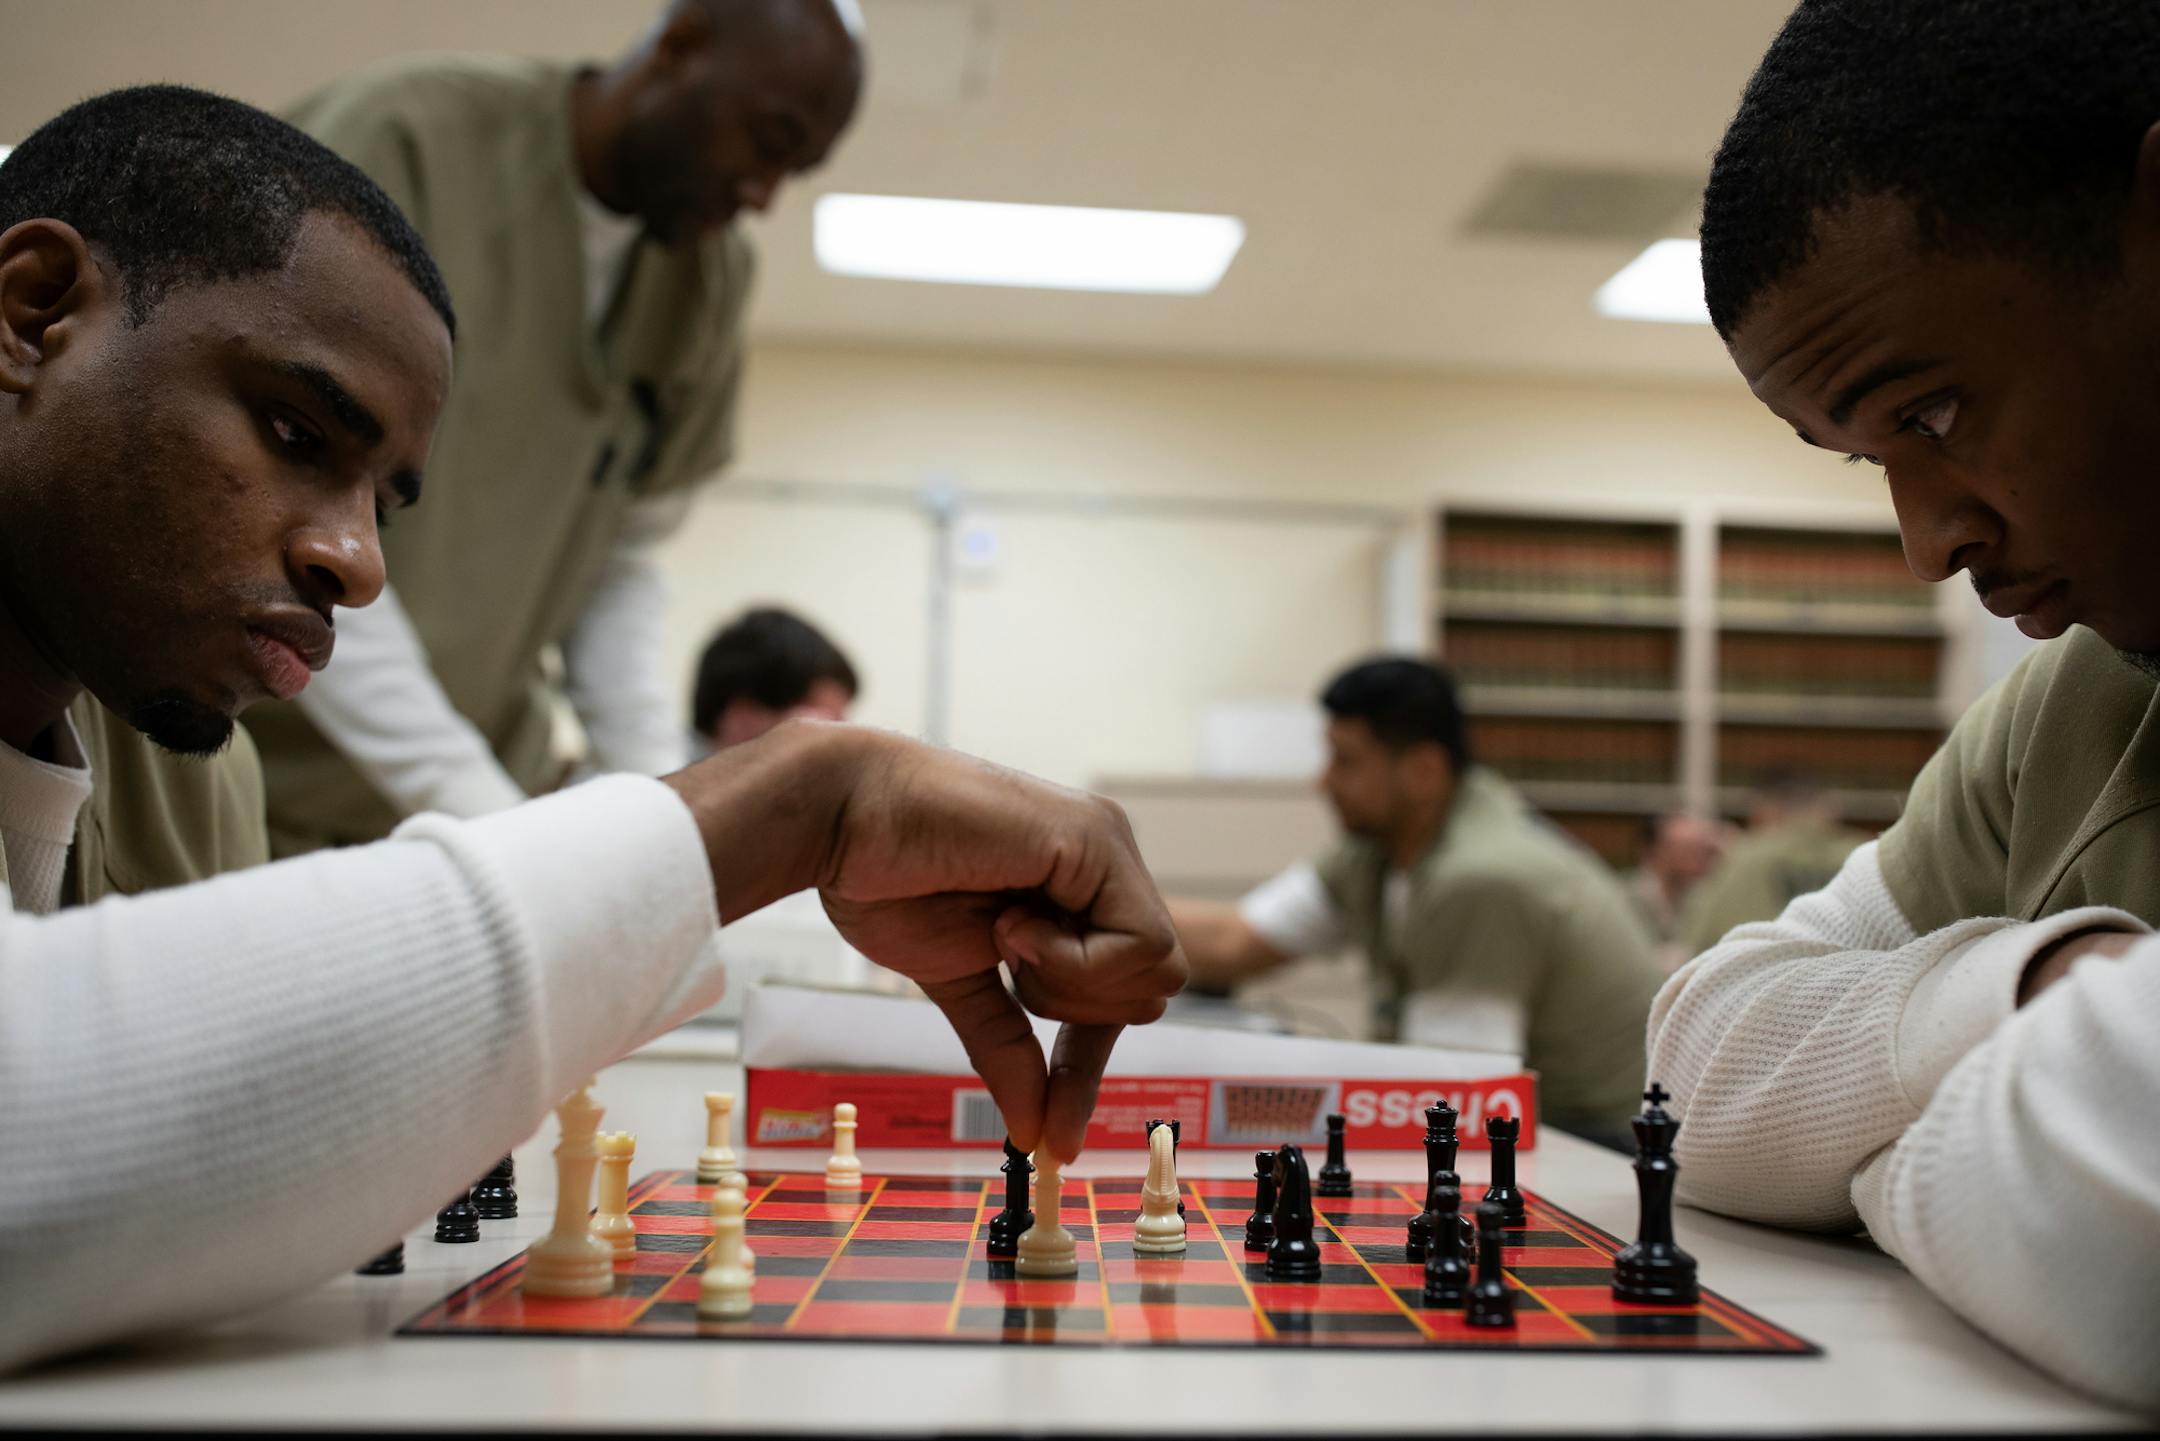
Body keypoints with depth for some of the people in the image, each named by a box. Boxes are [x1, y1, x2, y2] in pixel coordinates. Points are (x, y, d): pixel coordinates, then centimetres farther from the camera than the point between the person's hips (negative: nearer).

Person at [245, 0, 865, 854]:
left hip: (483, 779, 5)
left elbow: (622, 558, 6)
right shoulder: (402, 139, -14)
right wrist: (471, 804, -26)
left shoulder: (711, 277, 3)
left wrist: (655, 788, -9)